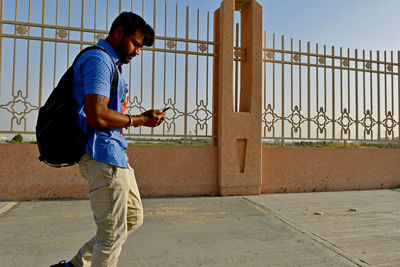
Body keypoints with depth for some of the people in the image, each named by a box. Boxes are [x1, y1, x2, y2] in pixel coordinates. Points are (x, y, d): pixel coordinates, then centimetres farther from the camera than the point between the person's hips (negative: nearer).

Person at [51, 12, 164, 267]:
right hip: (103, 153, -11)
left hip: (114, 152, 11)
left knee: (134, 218, 18)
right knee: (113, 232, -1)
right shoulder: (99, 60, -10)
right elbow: (98, 117, -22)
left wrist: (142, 116, 9)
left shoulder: (109, 63, 22)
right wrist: (139, 120, -9)